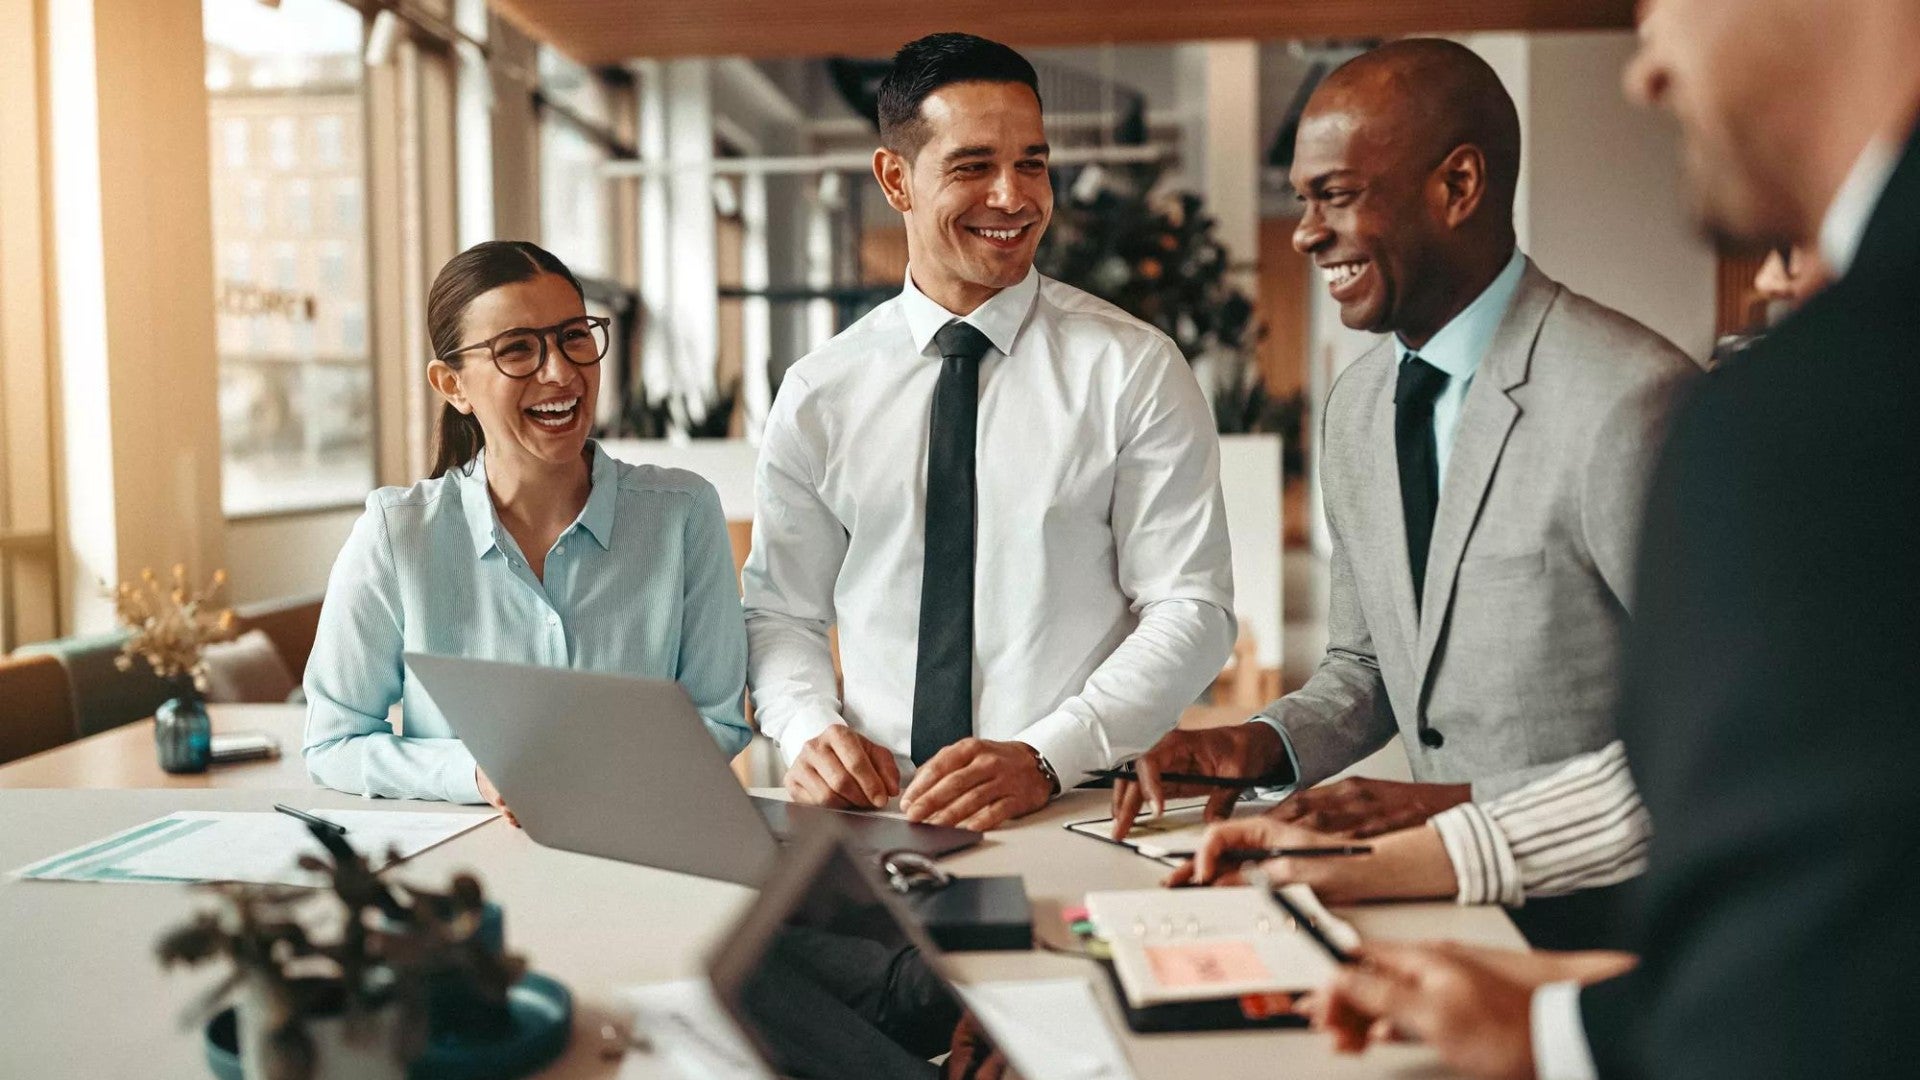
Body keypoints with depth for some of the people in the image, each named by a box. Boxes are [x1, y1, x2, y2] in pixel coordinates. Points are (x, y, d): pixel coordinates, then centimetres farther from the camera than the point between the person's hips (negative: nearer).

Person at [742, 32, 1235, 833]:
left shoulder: (1133, 370, 2)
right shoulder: (819, 393, 8)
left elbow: (1192, 612, -3)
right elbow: (780, 611, 13)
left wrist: (1046, 759, -16)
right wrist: (810, 730, -8)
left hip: (1081, 812, -1)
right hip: (875, 813, 2)